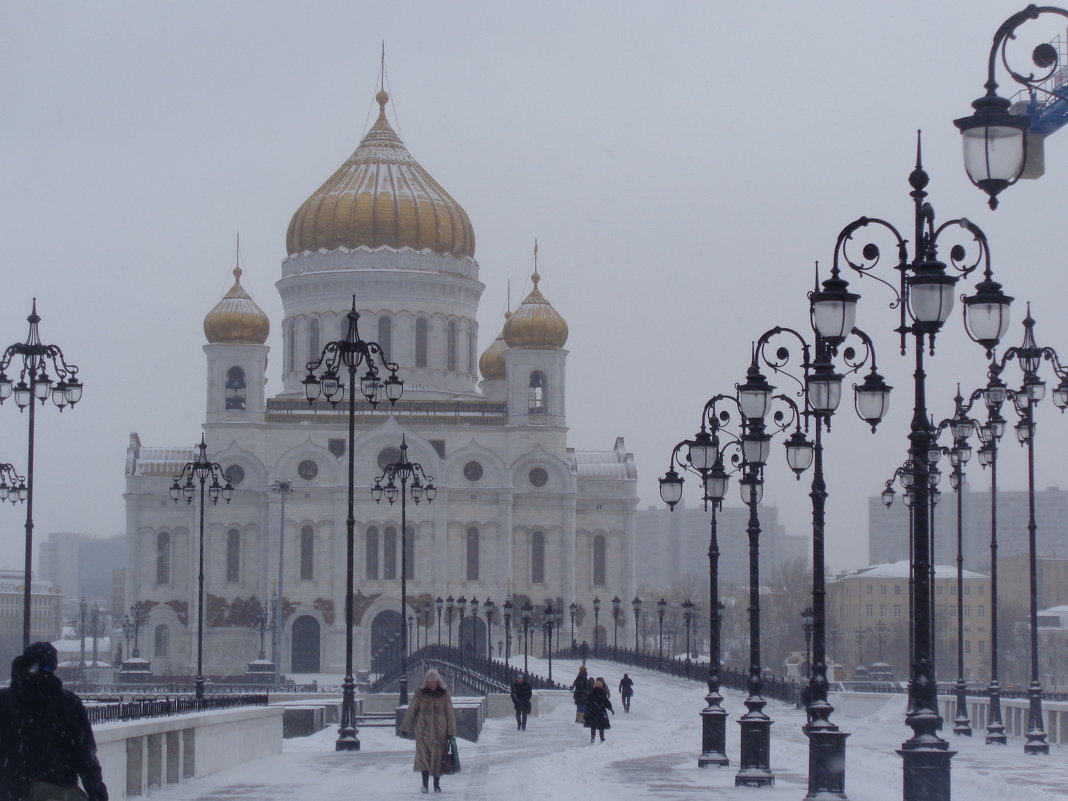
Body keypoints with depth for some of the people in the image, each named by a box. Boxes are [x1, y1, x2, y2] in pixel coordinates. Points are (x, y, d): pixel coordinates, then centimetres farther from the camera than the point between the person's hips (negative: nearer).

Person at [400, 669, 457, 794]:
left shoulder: (444, 693, 0)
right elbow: (411, 710, 3)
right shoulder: (419, 693, -2)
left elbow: (449, 713, 2)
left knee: (437, 757, 4)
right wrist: (405, 727, 4)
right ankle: (424, 784, -8)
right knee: (423, 755, -10)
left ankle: (437, 784, 17)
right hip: (423, 730, -1)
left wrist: (451, 732, -1)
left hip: (440, 731, 1)